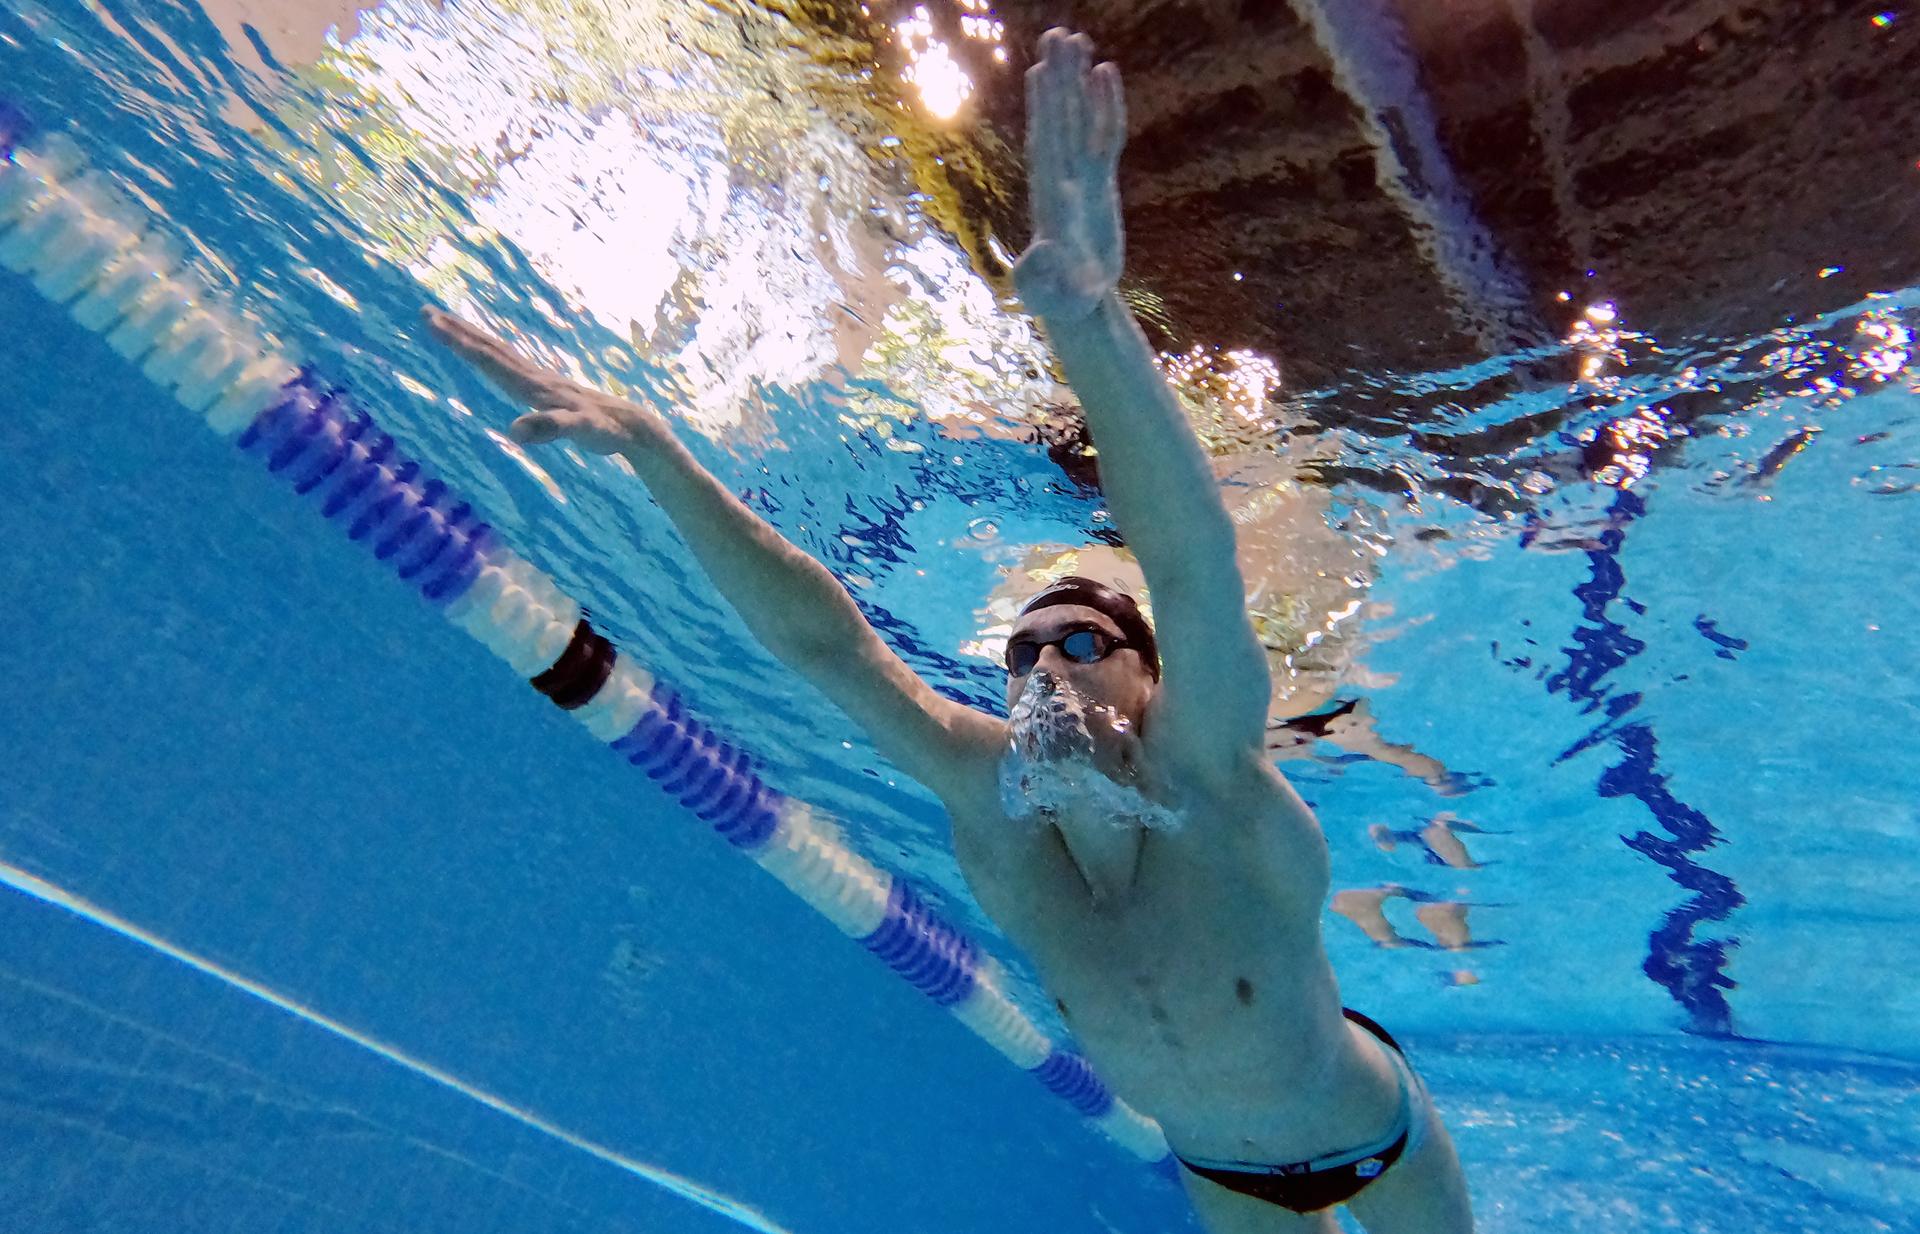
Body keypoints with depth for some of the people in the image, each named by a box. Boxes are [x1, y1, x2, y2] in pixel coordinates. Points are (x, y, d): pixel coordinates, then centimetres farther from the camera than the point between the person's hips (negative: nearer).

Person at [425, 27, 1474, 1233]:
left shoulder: (1209, 783, -38)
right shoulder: (986, 797, -28)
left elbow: (1197, 559, -56)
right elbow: (825, 640, -36)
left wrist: (1084, 309, -70)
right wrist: (652, 448, -43)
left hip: (1372, 1127, -2)